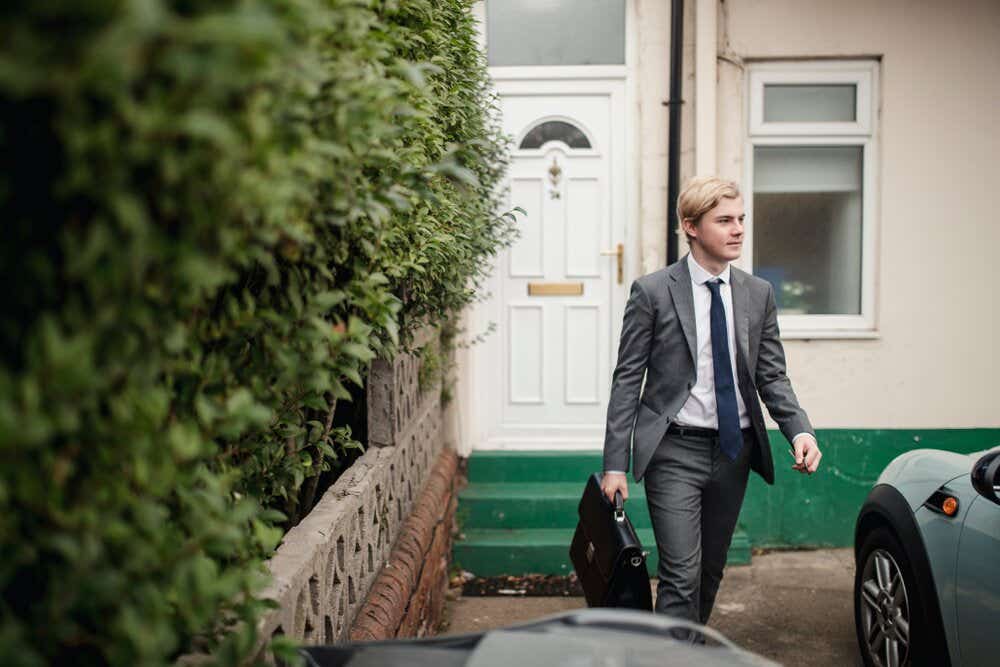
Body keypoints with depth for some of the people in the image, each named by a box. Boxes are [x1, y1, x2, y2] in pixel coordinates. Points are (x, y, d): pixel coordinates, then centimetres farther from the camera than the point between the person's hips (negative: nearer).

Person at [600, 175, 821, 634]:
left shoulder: (759, 294, 6)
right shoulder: (652, 291, -7)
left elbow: (772, 376, 7)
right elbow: (627, 380, -6)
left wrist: (799, 430, -12)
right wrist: (614, 463, -10)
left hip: (734, 451, 5)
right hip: (675, 450, -4)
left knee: (712, 571, 16)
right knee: (682, 575, -9)